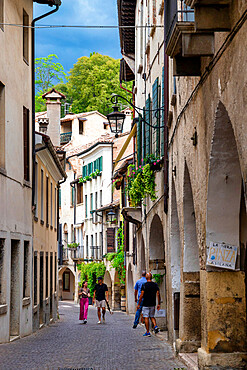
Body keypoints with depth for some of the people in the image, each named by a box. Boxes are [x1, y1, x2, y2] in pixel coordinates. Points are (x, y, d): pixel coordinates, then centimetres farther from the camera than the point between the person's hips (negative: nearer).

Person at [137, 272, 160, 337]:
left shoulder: (144, 285, -10)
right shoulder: (155, 285, 2)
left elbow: (141, 295, -10)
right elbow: (158, 294, 1)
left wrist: (139, 304, -3)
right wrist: (158, 304, 7)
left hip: (146, 304, -4)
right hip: (153, 304, 4)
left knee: (146, 318, 1)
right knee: (152, 316, 19)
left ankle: (148, 332, 1)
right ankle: (155, 326, -6)